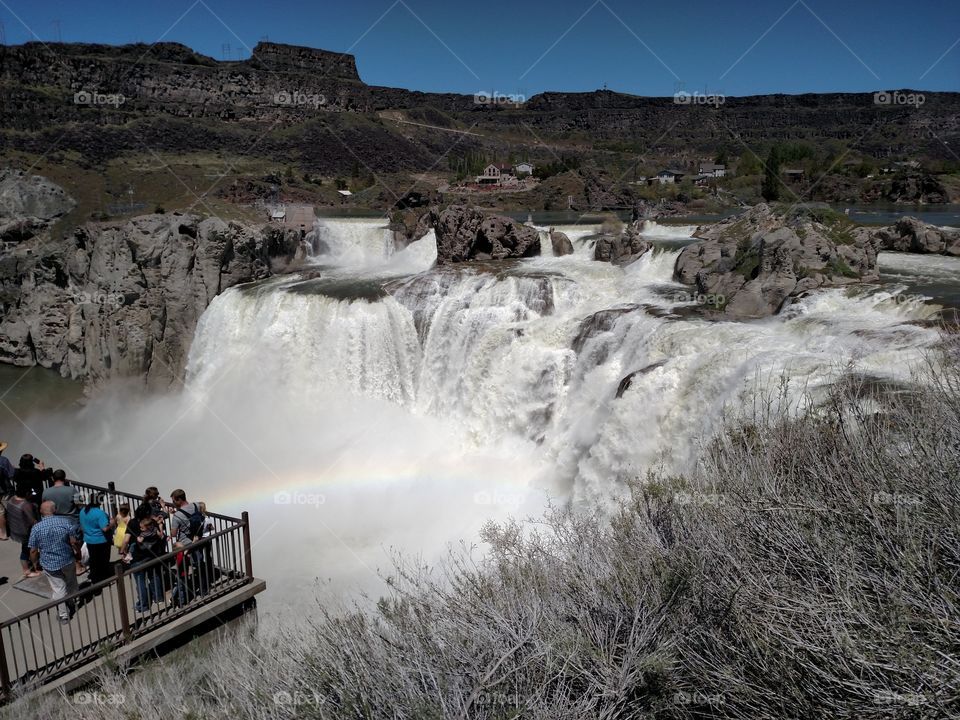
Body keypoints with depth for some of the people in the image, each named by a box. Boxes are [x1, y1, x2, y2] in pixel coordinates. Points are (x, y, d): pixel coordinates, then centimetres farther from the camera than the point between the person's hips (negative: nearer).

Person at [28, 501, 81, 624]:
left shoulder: (36, 528, -13)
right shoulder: (66, 521, -13)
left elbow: (33, 551, -8)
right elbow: (74, 542, -11)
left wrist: (34, 562, 10)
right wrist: (78, 552, 7)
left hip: (49, 565, -1)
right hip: (68, 561, 1)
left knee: (58, 589, 11)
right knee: (71, 584, 24)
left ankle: (64, 616, 20)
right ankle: (73, 605, 43)